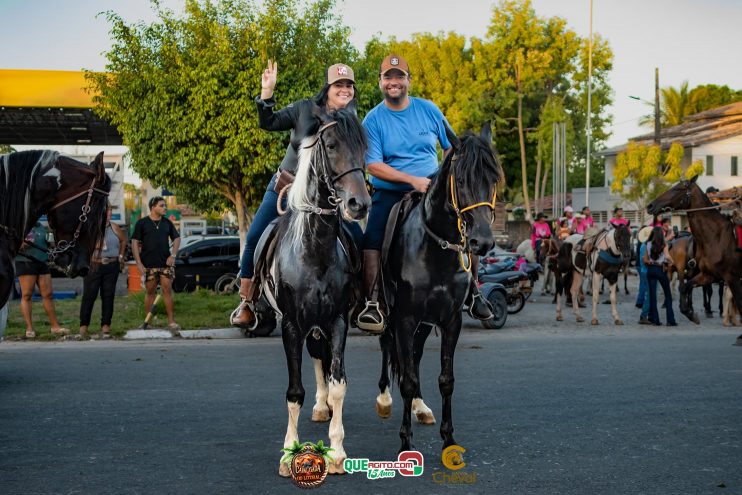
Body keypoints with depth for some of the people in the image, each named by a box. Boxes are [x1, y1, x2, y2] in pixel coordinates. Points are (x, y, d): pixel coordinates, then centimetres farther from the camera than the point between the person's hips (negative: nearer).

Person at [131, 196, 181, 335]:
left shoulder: (167, 223, 9)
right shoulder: (142, 223, 0)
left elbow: (176, 238, 15)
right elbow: (135, 243, -2)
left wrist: (173, 255, 1)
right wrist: (139, 263, -9)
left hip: (165, 263, 2)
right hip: (148, 265, -2)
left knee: (167, 290, -3)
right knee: (150, 292, 5)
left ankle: (171, 322, -3)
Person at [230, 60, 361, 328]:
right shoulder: (305, 109, -4)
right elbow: (268, 123, -9)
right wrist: (267, 92, -21)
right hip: (286, 185, -1)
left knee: (358, 241, -10)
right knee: (255, 237, -9)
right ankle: (246, 302, 2)